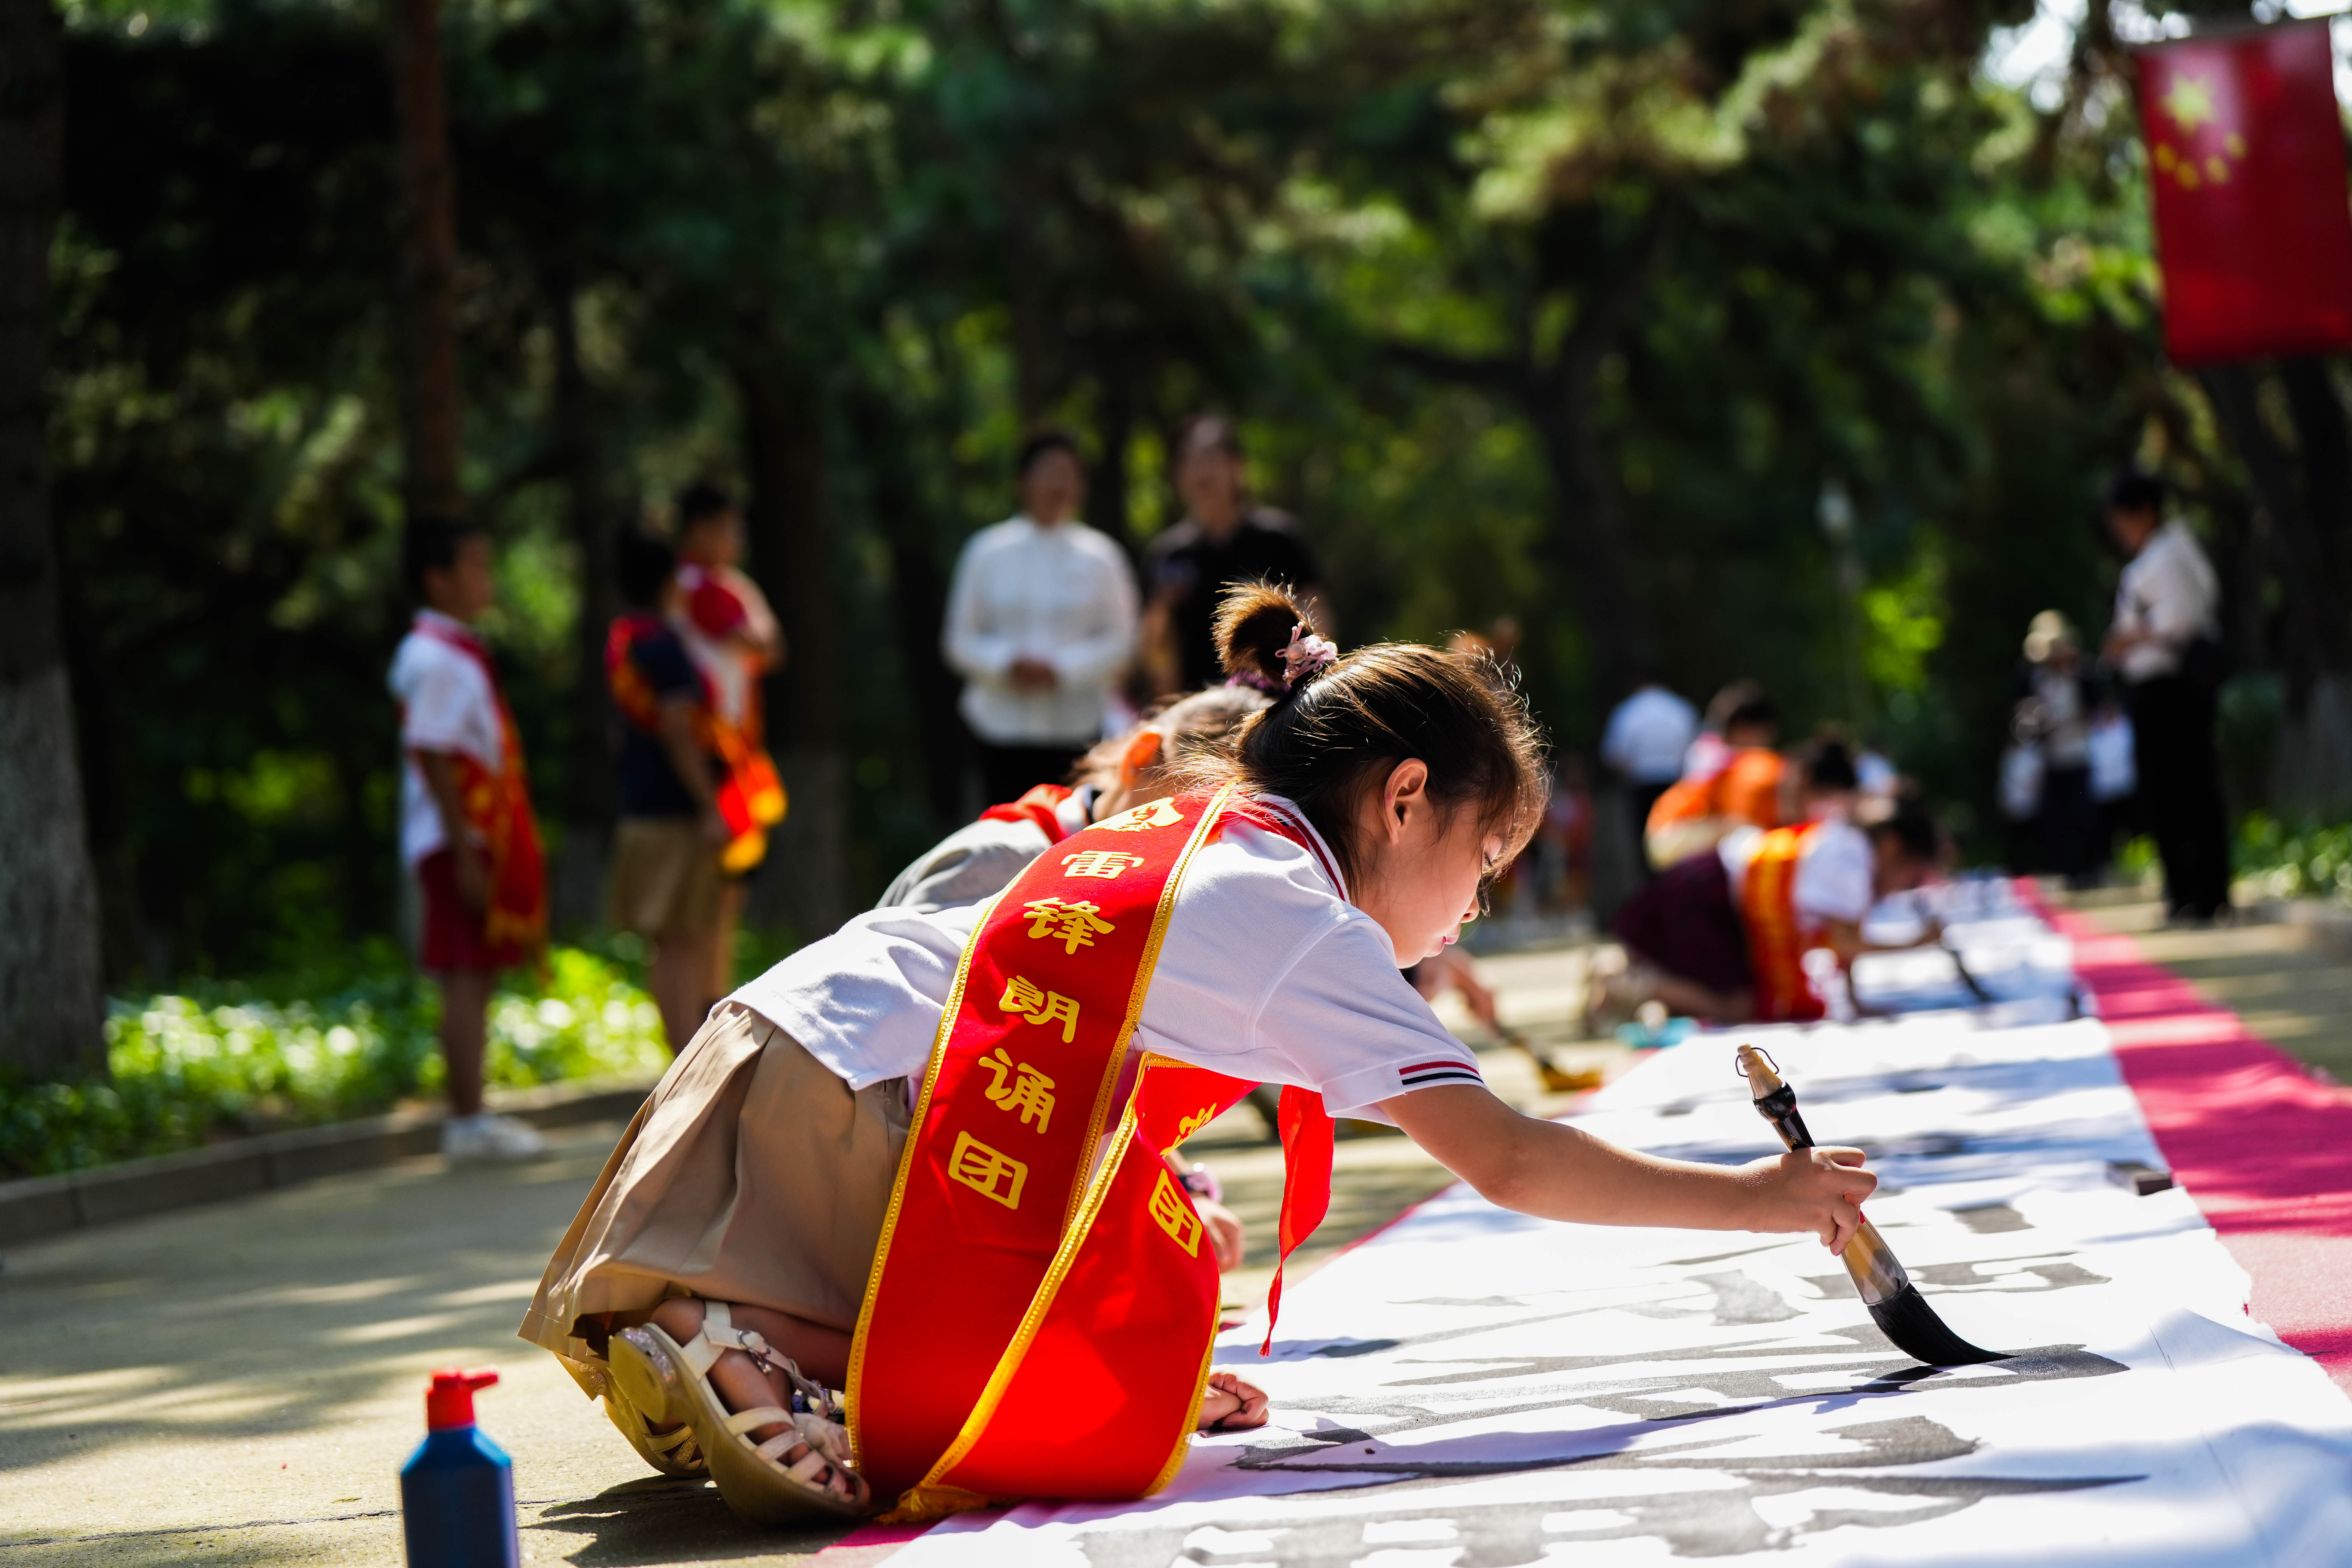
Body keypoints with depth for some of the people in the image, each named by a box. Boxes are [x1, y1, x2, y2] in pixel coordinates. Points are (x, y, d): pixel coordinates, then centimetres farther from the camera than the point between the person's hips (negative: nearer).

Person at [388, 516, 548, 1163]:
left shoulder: (458, 653, 17)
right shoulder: (433, 660, -14)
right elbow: (433, 759, -19)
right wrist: (466, 854, -21)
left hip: (484, 836, 10)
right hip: (457, 841, -10)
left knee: (476, 978, 10)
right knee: (466, 979, -8)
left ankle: (470, 1117, 13)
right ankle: (468, 1122, -6)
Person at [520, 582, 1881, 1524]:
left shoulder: (1185, 839, 20)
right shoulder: (1304, 922, -7)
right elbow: (1509, 1164, -10)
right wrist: (1754, 1197, -1)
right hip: (839, 1095, -9)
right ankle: (741, 1368, -15)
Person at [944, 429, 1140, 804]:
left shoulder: (1100, 555, 4)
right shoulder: (988, 551, 6)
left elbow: (1121, 640, 3)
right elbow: (961, 640, 8)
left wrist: (1061, 668, -12)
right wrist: (1007, 664, -11)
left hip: (1076, 727, -1)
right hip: (1003, 724, 1)